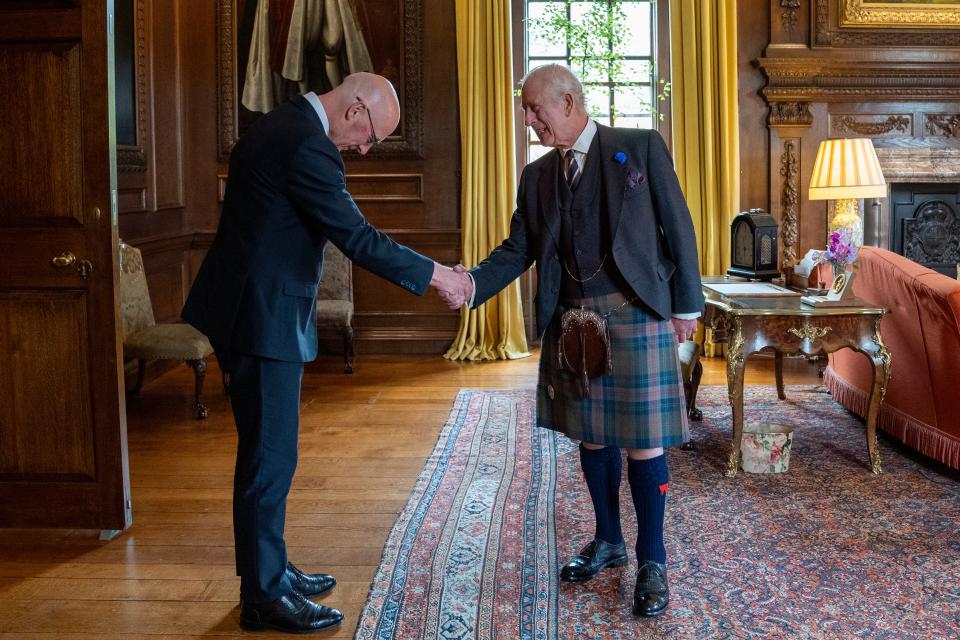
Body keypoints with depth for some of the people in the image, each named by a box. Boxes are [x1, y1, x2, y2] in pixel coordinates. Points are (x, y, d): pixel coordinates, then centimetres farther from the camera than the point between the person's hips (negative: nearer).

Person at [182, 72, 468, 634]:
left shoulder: (284, 125, 12)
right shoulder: (305, 145, -21)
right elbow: (359, 239, -21)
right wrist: (436, 275, -12)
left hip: (250, 309, 11)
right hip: (264, 318, -11)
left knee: (268, 454, 18)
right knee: (270, 457, -1)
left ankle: (268, 569, 30)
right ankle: (264, 598, 10)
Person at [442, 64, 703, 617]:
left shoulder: (641, 148, -3)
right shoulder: (537, 176, 10)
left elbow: (678, 227, -3)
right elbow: (518, 251, 7)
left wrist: (687, 306, -5)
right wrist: (473, 282, -11)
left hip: (637, 314, -5)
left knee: (643, 440, -1)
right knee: (591, 435, 14)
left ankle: (652, 561, 13)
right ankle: (608, 542, 32)